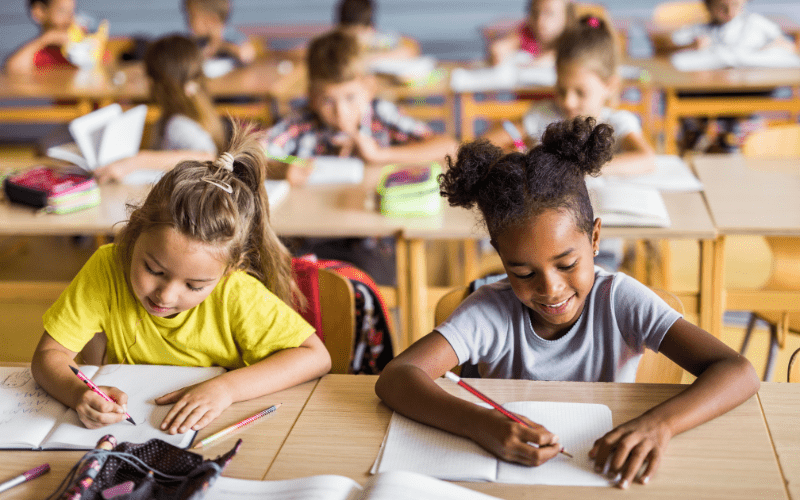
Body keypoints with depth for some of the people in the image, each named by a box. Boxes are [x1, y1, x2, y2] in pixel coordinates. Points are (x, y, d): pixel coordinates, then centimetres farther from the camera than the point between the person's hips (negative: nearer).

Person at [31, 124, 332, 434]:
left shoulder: (236, 294, -19)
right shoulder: (108, 269, -16)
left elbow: (316, 357, -17)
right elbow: (49, 355, -11)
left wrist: (227, 387, -27)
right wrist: (80, 393, -32)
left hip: (214, 437, 0)